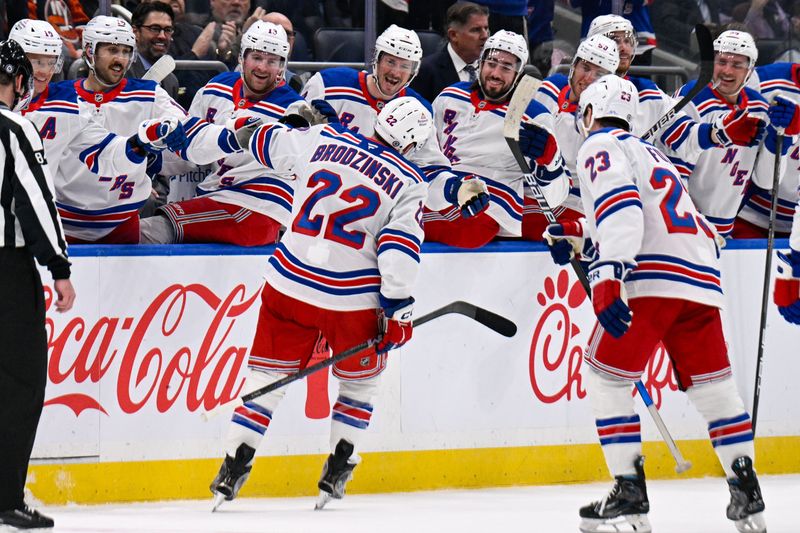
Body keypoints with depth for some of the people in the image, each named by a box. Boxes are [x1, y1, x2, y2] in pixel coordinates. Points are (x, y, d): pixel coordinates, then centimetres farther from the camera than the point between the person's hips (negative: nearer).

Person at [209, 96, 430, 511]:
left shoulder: (323, 141, 2)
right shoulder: (408, 182, -5)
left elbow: (267, 143, 17)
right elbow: (398, 249, -13)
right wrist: (399, 309, -7)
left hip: (290, 284, 2)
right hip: (352, 301, -2)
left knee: (268, 374, 12)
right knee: (360, 379, 21)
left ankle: (232, 469, 5)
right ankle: (336, 474, 18)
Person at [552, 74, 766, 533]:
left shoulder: (601, 146, 5)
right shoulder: (652, 152, 31)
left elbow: (618, 205, -15)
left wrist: (607, 275, -24)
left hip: (653, 279, -8)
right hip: (703, 277, 8)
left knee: (605, 375, 1)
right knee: (713, 383, 14)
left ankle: (630, 495, -5)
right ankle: (747, 495, 11)